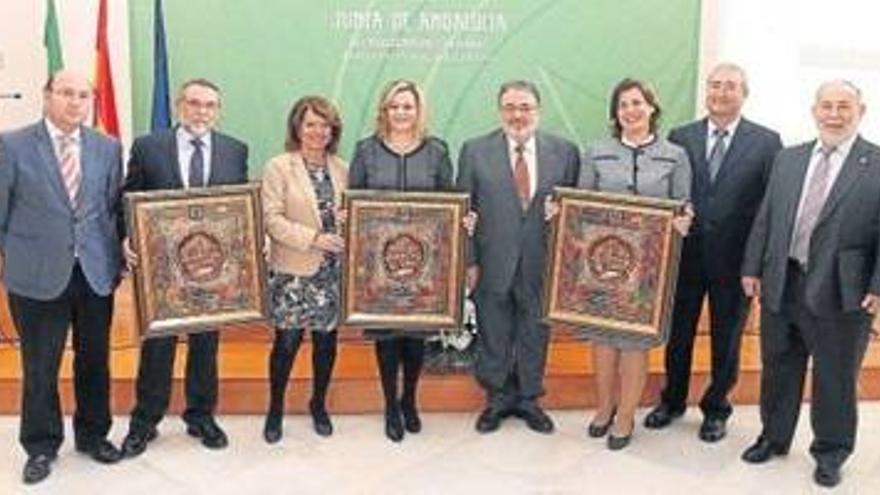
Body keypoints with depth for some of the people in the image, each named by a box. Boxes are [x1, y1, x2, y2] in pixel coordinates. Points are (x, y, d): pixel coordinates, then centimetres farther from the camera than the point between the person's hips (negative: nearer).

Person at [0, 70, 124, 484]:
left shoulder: (108, 148, 5)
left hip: (96, 273, 3)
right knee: (39, 368, 7)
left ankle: (93, 434, 32)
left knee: (95, 361, 13)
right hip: (38, 276, -2)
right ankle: (41, 447, 24)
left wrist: (115, 256, 1)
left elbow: (116, 206, 8)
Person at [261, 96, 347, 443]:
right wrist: (313, 239, -19)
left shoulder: (341, 169, 7)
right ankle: (275, 410, 20)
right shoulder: (278, 167, -4)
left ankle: (318, 405, 31)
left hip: (333, 271, 4)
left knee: (327, 340, 11)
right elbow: (271, 219, -10)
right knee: (287, 340, 0)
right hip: (293, 271, -3)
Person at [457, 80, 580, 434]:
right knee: (493, 335, 12)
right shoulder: (475, 151, -1)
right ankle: (497, 398, 31)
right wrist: (468, 261, -6)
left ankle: (529, 399, 32)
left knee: (536, 333, 14)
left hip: (542, 264, 1)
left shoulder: (564, 151, 1)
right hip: (493, 264, -1)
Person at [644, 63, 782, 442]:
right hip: (685, 255, 2)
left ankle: (716, 408, 32)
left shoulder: (766, 142, -4)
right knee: (678, 333, 15)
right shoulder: (680, 137, 2)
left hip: (734, 260, -2)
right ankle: (673, 400, 35)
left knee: (726, 339, 13)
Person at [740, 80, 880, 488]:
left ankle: (830, 453, 30)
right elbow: (765, 218, 9)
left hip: (841, 293, -4)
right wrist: (752, 268, 5)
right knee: (778, 369, 17)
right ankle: (773, 437, 37)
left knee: (835, 378, 10)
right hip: (781, 285, 4)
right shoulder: (787, 159, 8)